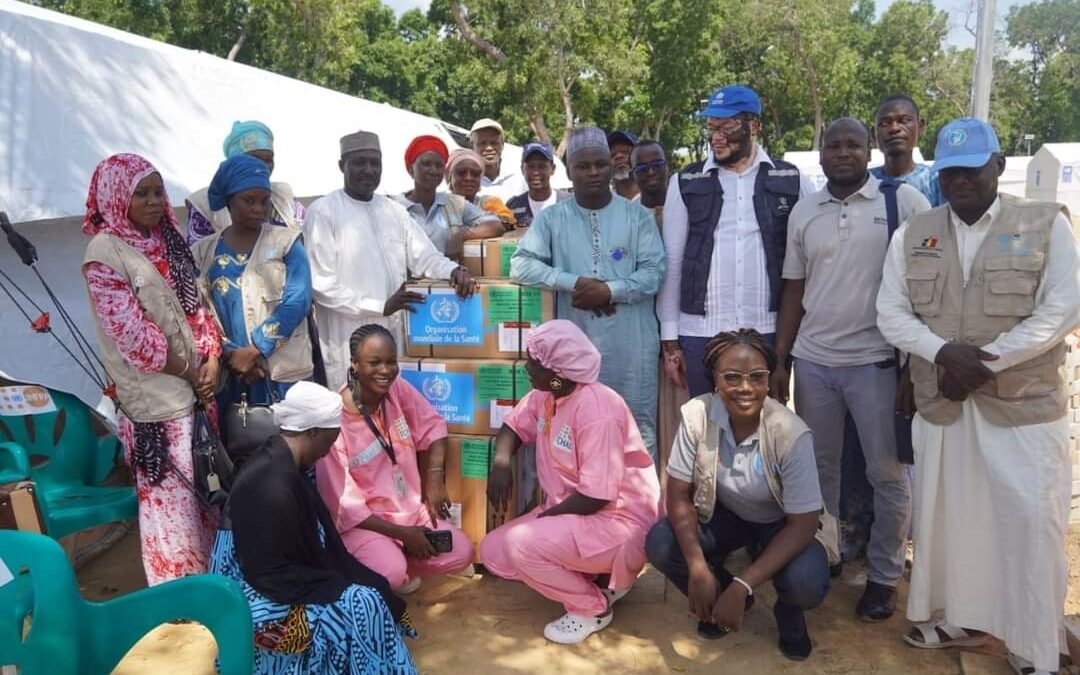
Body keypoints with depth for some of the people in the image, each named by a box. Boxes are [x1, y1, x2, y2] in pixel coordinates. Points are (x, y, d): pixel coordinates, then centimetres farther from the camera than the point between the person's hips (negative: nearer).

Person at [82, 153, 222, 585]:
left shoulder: (167, 240, 9)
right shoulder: (104, 251, -12)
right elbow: (131, 331, -17)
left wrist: (210, 360, -3)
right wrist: (190, 373, -10)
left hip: (197, 383, 7)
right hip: (156, 394, -7)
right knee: (170, 491, -1)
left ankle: (207, 569, 31)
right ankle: (178, 582, 13)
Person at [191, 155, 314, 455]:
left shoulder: (286, 242, 2)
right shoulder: (204, 251, 8)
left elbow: (296, 301, -9)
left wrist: (255, 350, -15)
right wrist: (230, 353, -14)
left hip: (283, 372, -2)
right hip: (227, 375, 2)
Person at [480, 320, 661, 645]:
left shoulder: (598, 410, -28)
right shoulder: (544, 395, -1)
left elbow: (596, 497, -28)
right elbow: (513, 427, 16)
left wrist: (544, 516, -15)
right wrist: (501, 461, -6)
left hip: (618, 520, -9)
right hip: (568, 511, 9)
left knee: (522, 545, -28)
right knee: (493, 552, 2)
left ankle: (592, 608, -2)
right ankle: (594, 576, 11)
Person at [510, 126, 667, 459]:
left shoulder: (637, 215, 4)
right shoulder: (552, 218, 6)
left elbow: (654, 273, -2)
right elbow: (521, 265, -3)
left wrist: (609, 291, -17)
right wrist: (574, 283, -14)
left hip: (631, 344, 0)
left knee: (639, 427, 6)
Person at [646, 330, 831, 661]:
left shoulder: (791, 434, -30)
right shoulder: (696, 415, -24)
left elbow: (802, 525, -25)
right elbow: (678, 494, -15)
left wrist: (743, 586, -33)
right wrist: (698, 568, -28)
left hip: (779, 525, -2)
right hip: (724, 514, 3)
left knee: (807, 583, -32)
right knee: (659, 544, -23)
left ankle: (788, 611, 8)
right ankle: (721, 597, 8)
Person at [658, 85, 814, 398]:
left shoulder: (791, 181, 5)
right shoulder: (686, 183, 5)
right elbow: (672, 263, 5)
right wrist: (669, 340, 1)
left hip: (770, 331, 0)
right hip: (700, 333, 0)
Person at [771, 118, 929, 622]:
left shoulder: (905, 202, -4)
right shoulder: (803, 212, 8)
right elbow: (794, 290, 11)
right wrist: (779, 362, 7)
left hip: (877, 361, -3)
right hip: (812, 361, 4)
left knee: (888, 473, 6)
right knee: (817, 467, 12)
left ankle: (884, 576, 21)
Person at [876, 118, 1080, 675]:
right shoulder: (912, 234, 7)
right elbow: (890, 313, 2)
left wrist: (984, 361, -15)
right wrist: (944, 352, -15)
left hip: (1024, 405, -3)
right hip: (939, 404, 3)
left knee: (1030, 525, 0)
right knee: (948, 516, 11)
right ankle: (963, 619, 32)